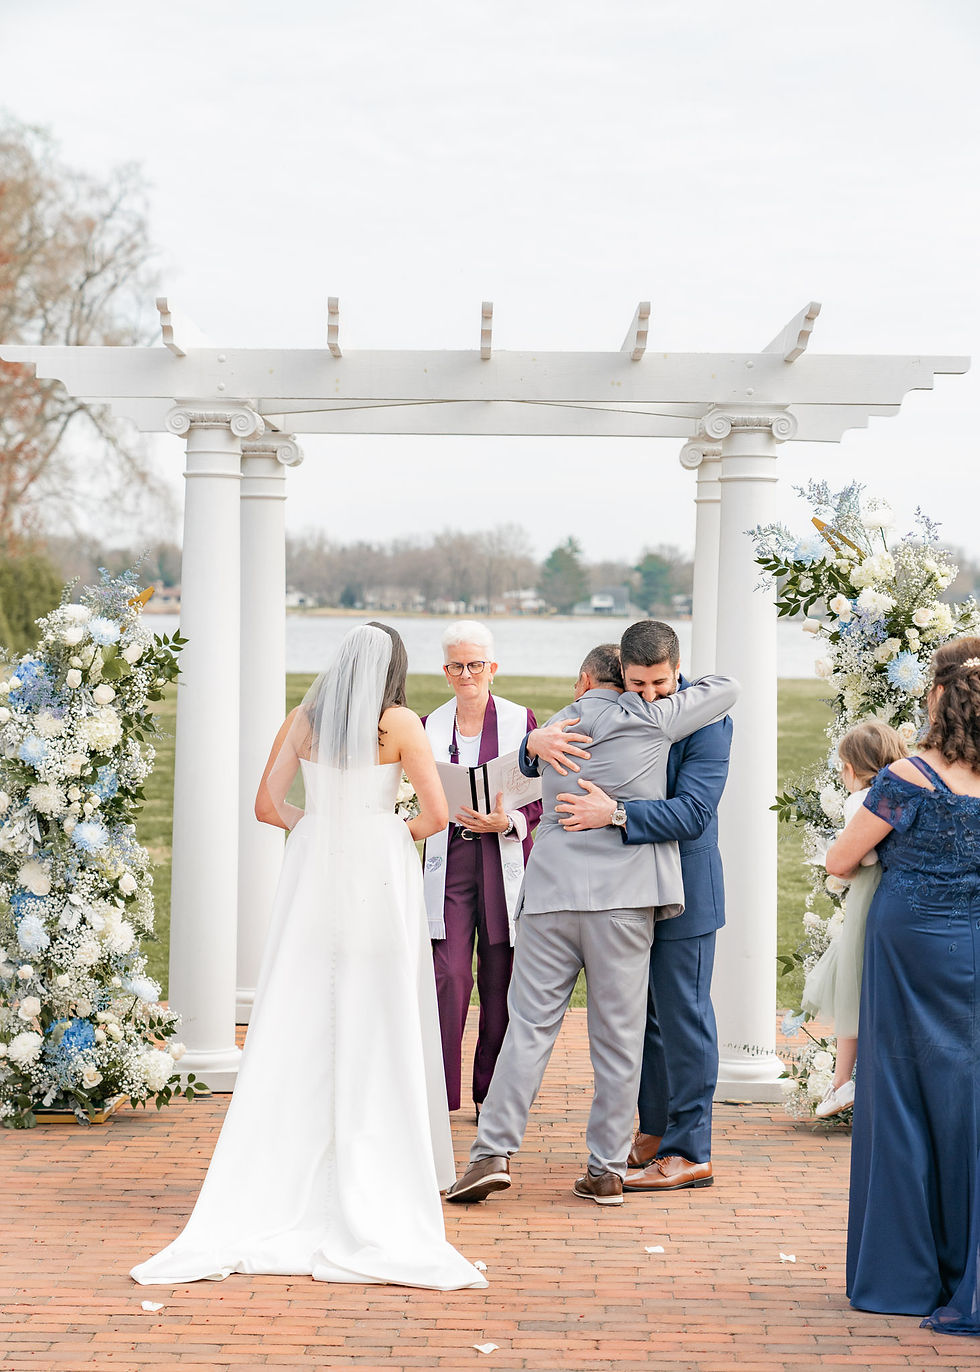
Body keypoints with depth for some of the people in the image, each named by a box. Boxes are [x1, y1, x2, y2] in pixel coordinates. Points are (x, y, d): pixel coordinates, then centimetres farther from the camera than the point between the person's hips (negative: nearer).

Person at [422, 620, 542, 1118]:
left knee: (501, 981, 3)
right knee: (449, 976, -10)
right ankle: (440, 1091, -4)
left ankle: (492, 1092, 15)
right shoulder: (430, 726, 10)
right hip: (449, 861, 1)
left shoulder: (521, 721, 3)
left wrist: (507, 823, -15)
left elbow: (541, 798, 2)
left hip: (504, 862, -1)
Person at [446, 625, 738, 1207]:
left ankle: (494, 1153, -3)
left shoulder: (557, 725, 12)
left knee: (530, 1026, 3)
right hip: (623, 897, -3)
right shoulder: (652, 720, 2)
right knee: (618, 1036, 3)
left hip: (551, 895, 3)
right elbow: (727, 689, 11)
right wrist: (676, 685, 27)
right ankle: (607, 1169, 7)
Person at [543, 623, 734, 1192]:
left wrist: (614, 814, -36)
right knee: (640, 1013, 16)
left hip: (683, 891, -7)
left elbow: (692, 813, -25)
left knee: (682, 1016, -2)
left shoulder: (705, 722, -15)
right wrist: (538, 743, -20)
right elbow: (538, 768, 5)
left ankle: (689, 1153, 5)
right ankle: (656, 1130, 29)